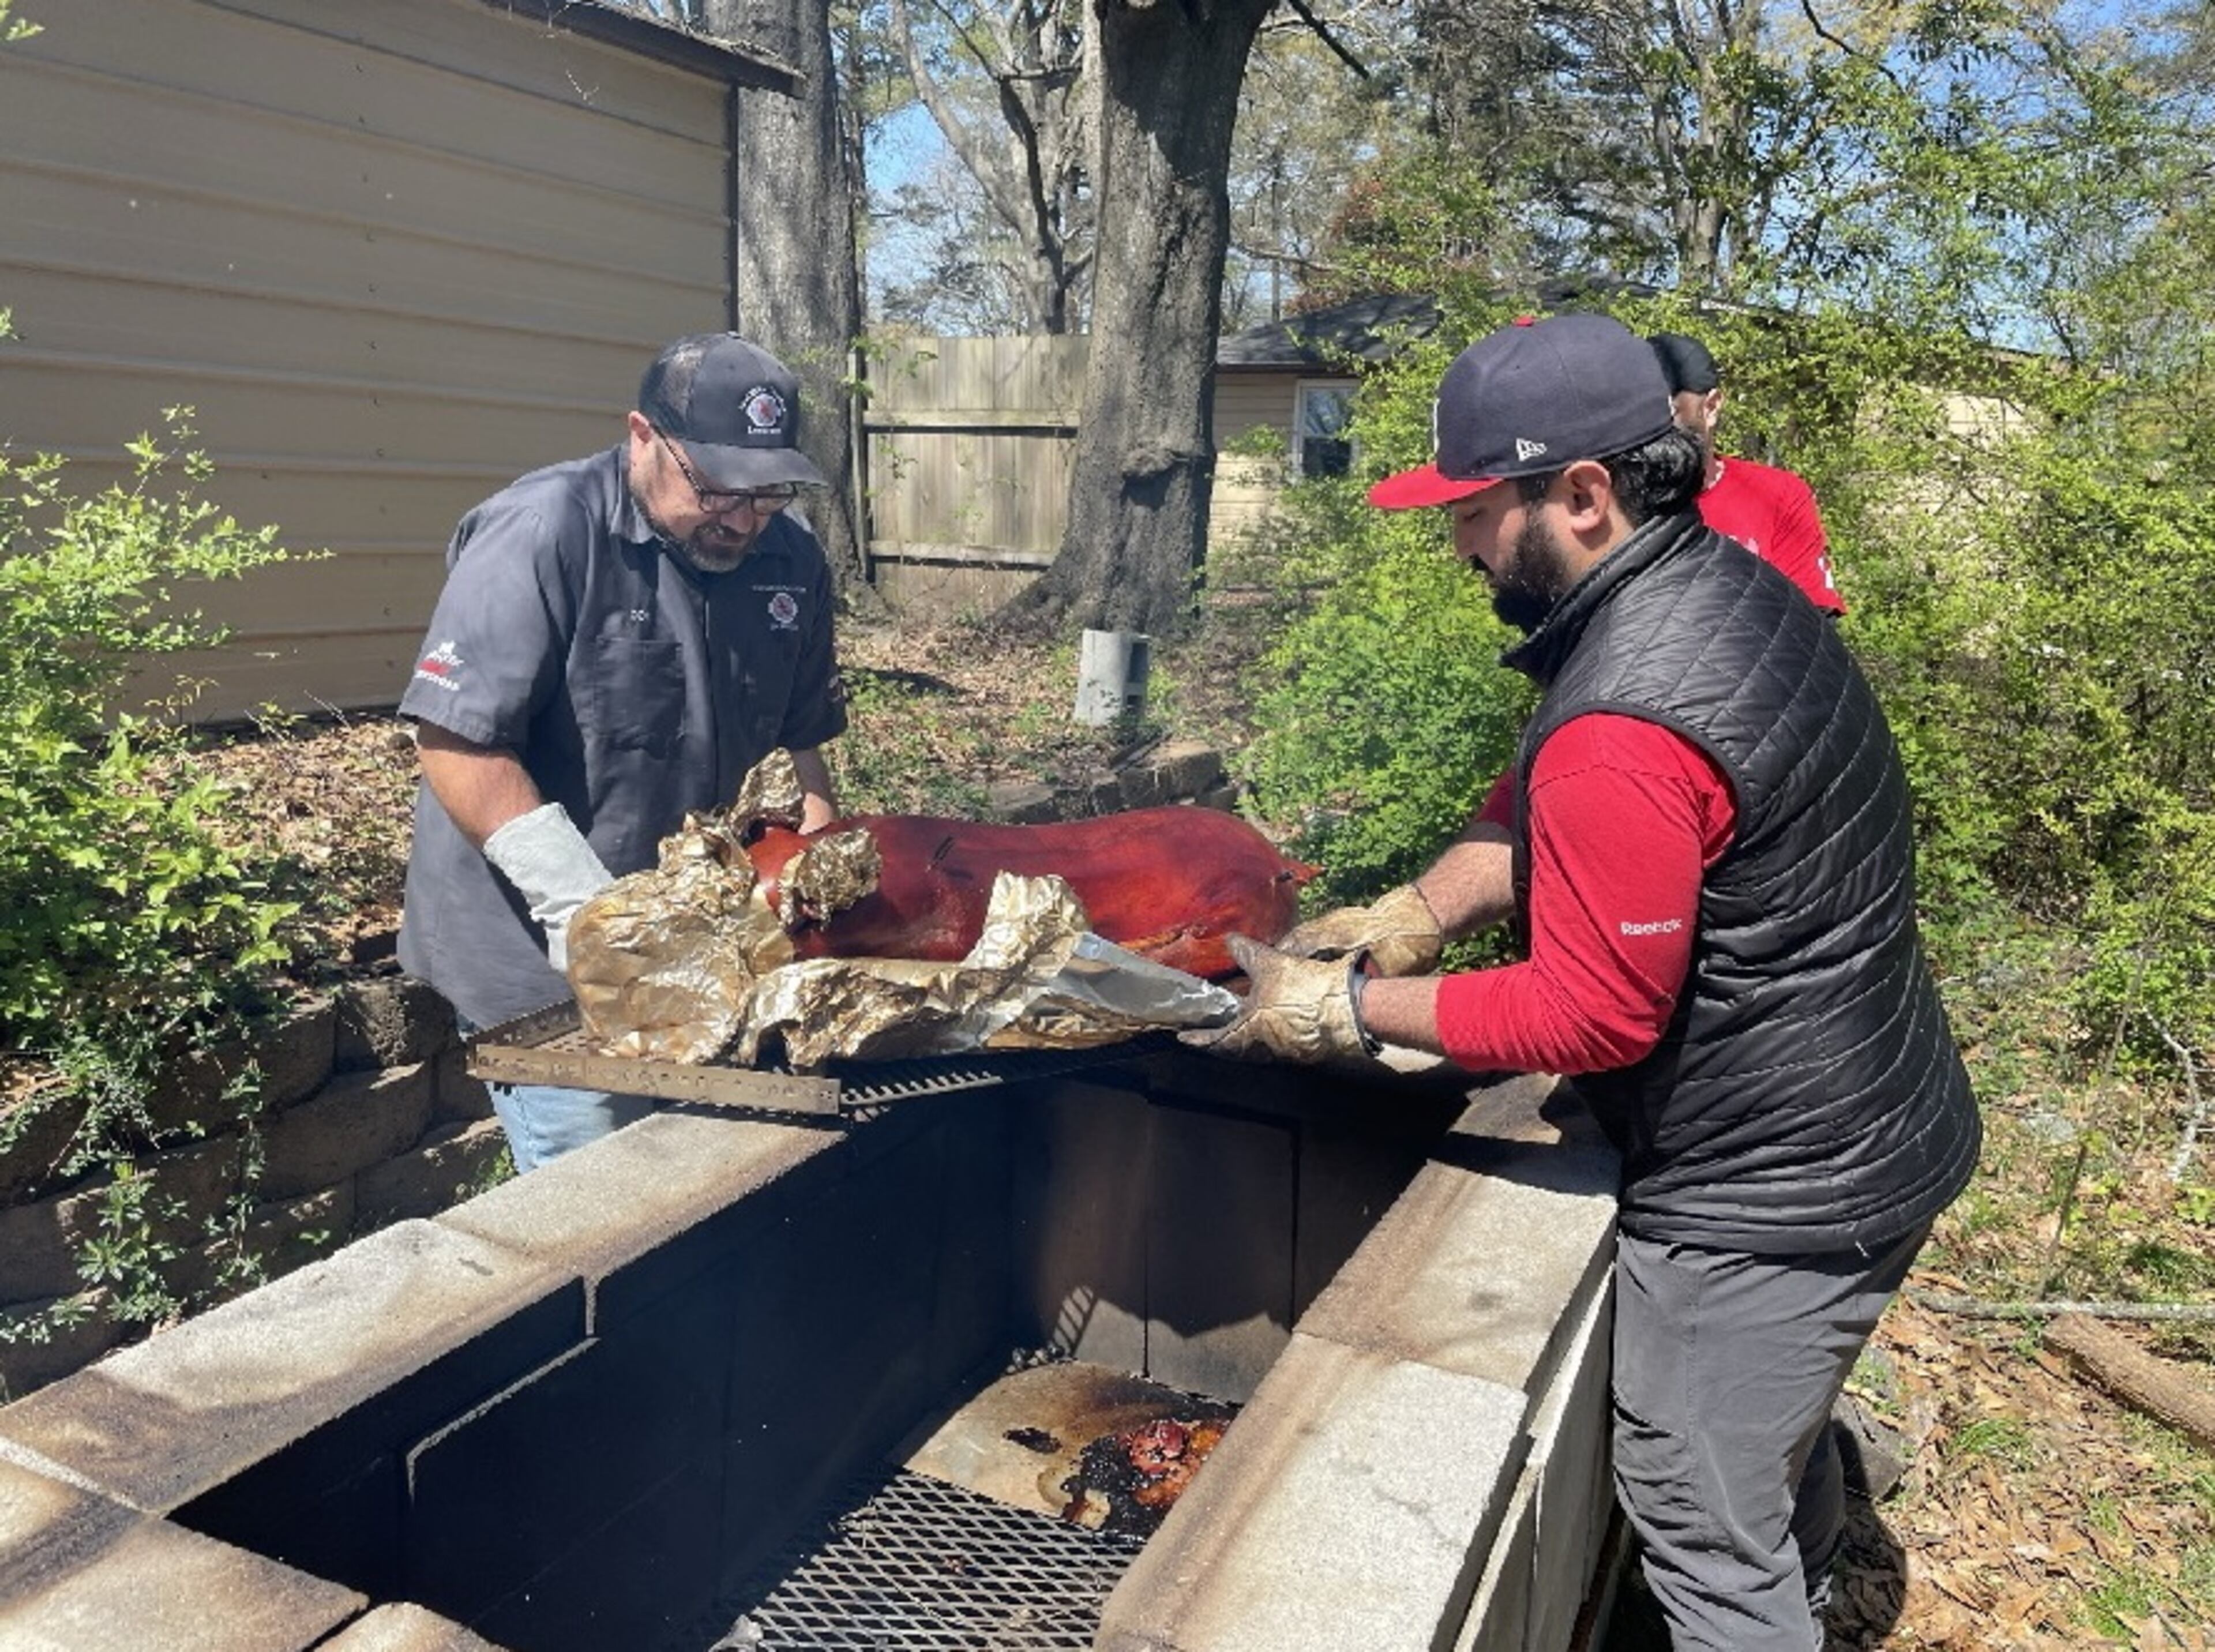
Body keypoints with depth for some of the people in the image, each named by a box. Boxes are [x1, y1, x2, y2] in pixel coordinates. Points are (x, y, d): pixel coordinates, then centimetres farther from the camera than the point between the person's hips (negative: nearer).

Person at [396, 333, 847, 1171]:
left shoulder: (790, 558, 3)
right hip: (547, 970, -6)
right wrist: (582, 907, -26)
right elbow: (460, 743, -20)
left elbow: (799, 738, 12)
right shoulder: (541, 533, -16)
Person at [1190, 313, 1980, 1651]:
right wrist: (1415, 913, -5)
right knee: (1779, 1416, 33)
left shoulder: (1621, 731, -33)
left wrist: (1349, 1012, -18)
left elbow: (1591, 1016, -26)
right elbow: (1536, 807, 5)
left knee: (1705, 1540, 10)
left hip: (1760, 1197, -10)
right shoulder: (1731, 581, -1)